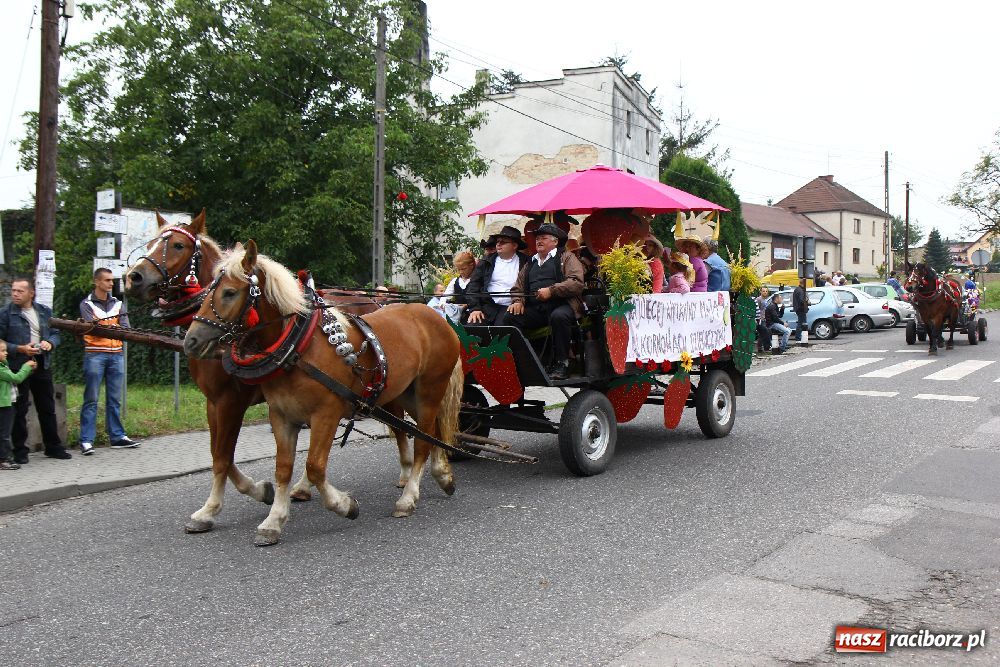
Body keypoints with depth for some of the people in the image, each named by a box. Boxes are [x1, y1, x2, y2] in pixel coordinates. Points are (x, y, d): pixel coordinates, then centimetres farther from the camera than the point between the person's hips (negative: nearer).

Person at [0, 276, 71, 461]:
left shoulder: (45, 311, 9)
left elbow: (55, 334, 15)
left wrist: (50, 343, -6)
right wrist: (20, 349, -17)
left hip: (42, 366, 4)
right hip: (17, 368, -4)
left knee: (48, 409, 10)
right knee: (19, 411, 3)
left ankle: (53, 447, 20)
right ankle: (20, 451, 12)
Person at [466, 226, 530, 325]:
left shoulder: (524, 262, 7)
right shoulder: (487, 262, 15)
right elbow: (474, 285, 9)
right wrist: (474, 308, -3)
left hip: (509, 308, -2)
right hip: (487, 305, 3)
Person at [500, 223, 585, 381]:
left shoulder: (567, 257, 10)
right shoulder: (531, 263, 28)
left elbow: (577, 283, -6)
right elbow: (519, 286, 25)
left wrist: (551, 291, -15)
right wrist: (517, 301, 3)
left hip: (561, 305, -5)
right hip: (534, 309, 5)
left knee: (559, 316, -39)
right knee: (508, 317, -20)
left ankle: (561, 364, -26)